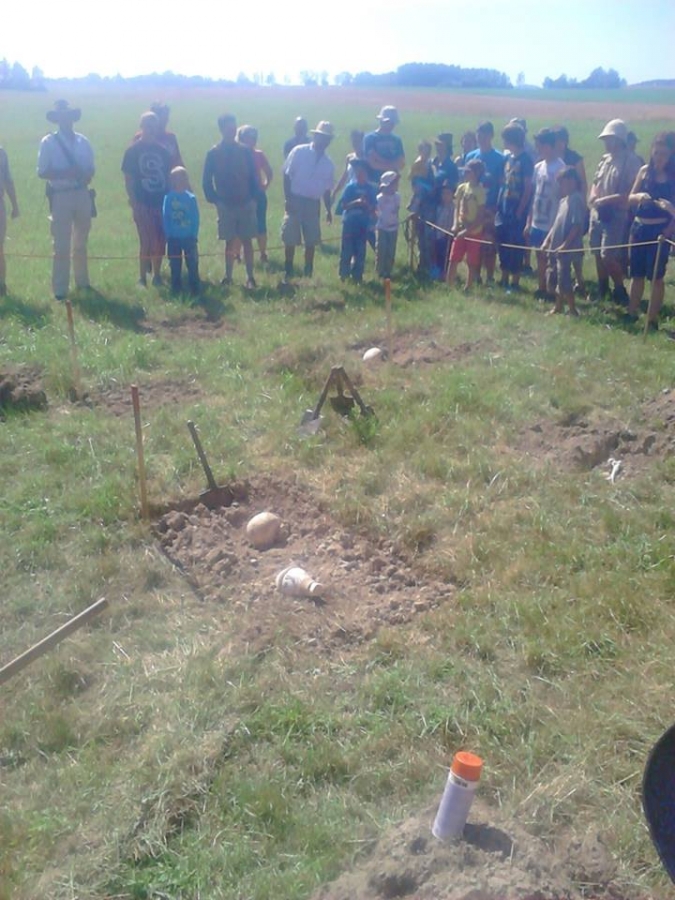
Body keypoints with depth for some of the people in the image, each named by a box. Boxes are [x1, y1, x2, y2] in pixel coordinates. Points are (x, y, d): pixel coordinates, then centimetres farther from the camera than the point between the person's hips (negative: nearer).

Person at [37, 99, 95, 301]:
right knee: (61, 246, -4)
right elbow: (42, 172, -8)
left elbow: (91, 168, 11)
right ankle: (60, 290, 1)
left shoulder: (82, 141, 7)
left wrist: (87, 176, -12)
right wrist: (66, 173, -21)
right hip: (61, 196, -4)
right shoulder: (48, 142, -4)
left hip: (82, 195, 4)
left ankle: (82, 281, 30)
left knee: (81, 243, 17)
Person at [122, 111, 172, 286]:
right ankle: (142, 278, 5)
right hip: (143, 204, -4)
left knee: (160, 241, 6)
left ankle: (157, 275, 18)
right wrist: (133, 202, -11)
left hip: (162, 203, 4)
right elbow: (128, 178, -4)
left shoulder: (163, 150, 10)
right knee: (147, 242, -5)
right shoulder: (133, 150, -2)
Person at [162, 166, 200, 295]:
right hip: (173, 238, 0)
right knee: (175, 265, 9)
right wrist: (168, 235, -7)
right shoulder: (168, 198, -3)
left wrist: (194, 235, -7)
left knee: (192, 263, 2)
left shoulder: (191, 198, -3)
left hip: (189, 237, 0)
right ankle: (176, 288, 18)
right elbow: (165, 217, -1)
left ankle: (195, 288, 9)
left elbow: (196, 218, -1)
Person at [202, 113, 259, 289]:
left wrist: (254, 198, -4)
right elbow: (206, 180, 1)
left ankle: (250, 277, 6)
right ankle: (228, 276, 13)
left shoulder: (245, 151, 1)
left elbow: (253, 177, 4)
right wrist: (214, 200, -5)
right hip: (226, 205, 0)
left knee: (247, 241, 1)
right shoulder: (213, 153, -2)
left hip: (246, 204, 1)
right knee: (230, 242, 5)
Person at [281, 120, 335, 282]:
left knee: (311, 241, 6)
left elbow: (327, 189, 13)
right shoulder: (299, 152, -4)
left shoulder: (328, 163, 7)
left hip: (313, 204, 3)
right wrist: (288, 199, -11)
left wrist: (329, 210, 6)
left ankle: (308, 273, 19)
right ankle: (288, 272, 15)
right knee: (290, 239, 1)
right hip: (295, 200, -3)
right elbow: (287, 175, -4)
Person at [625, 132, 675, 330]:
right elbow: (630, 199, 9)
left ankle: (653, 319, 8)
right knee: (637, 273, 12)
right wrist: (639, 196, -12)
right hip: (639, 227, 4)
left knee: (656, 276, 0)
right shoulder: (645, 170, 6)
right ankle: (632, 313, 24)